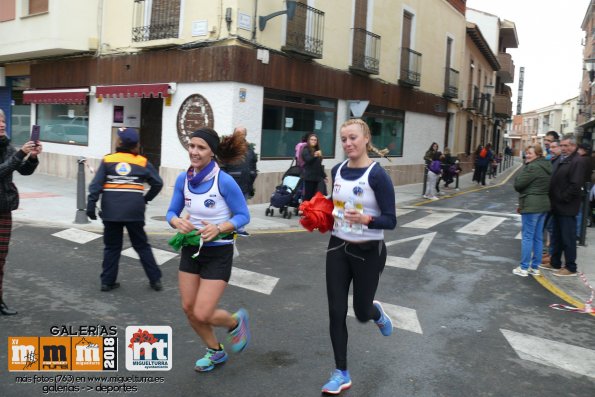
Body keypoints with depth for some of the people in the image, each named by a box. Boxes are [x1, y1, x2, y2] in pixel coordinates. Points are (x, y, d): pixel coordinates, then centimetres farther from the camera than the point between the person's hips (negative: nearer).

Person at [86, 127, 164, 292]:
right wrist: (146, 199, 16)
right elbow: (158, 183, 3)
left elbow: (96, 184, -4)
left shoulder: (107, 160, 4)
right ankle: (155, 279, 13)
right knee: (142, 245, 12)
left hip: (111, 210, 0)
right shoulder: (143, 162, 5)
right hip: (134, 210, 0)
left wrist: (91, 205, -5)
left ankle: (107, 281, 17)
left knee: (112, 246, 14)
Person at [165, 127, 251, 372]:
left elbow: (243, 216, -12)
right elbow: (172, 212, 5)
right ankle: (215, 352, 37)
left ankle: (236, 321, 28)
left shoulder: (224, 181, -20)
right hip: (191, 249, 6)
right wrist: (177, 222, -18)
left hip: (218, 253, -6)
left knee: (202, 314, -7)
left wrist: (219, 228, -28)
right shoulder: (183, 179, -4)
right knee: (189, 309, 11)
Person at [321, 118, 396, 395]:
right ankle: (341, 373, 17)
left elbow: (390, 221, -16)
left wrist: (366, 219, -34)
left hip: (368, 251, -4)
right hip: (338, 247, 5)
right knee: (336, 312, 2)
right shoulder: (337, 170, 2)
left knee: (361, 313, 10)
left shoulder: (377, 174, -16)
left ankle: (377, 312, 49)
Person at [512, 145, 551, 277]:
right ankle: (535, 267, 18)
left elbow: (518, 184, -13)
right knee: (538, 237, 12)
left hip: (531, 205, -9)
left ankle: (524, 268, 2)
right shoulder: (547, 166, 13)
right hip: (543, 205, 9)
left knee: (527, 236, -3)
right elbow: (548, 186, 18)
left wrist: (524, 168, -2)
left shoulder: (533, 167, -16)